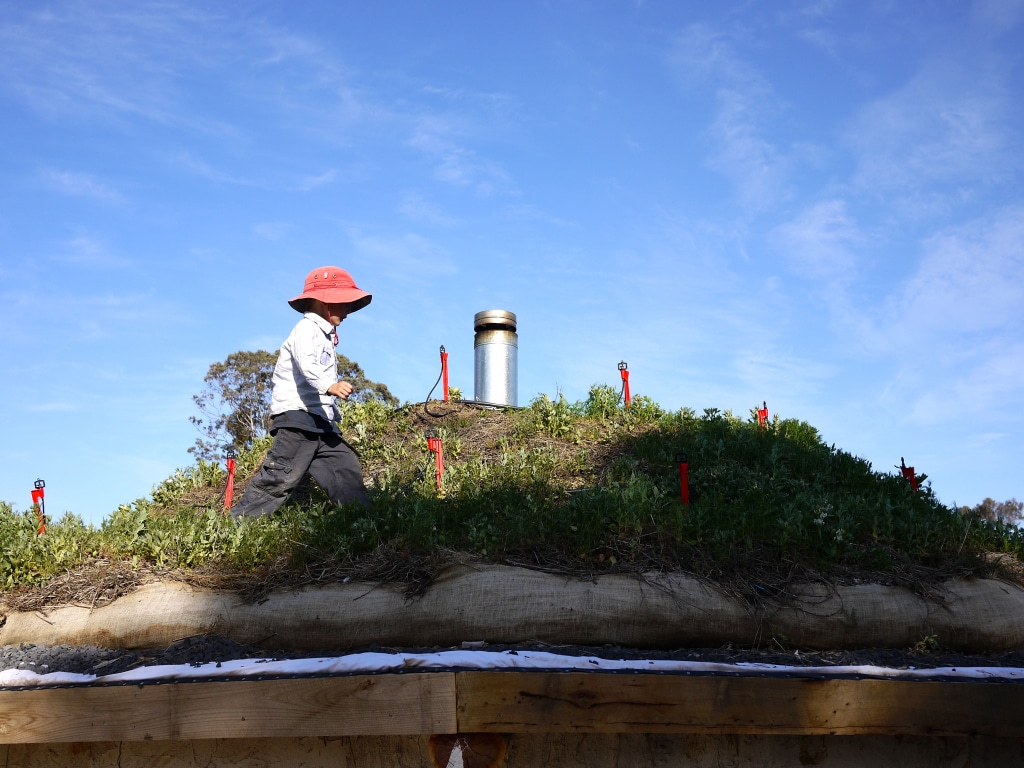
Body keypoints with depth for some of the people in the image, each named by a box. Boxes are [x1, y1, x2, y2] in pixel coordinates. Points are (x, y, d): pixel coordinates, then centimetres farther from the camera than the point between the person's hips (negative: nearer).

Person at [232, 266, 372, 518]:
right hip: (296, 415, -10)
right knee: (281, 476, -14)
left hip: (321, 421, 10)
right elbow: (306, 364, -27)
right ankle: (238, 522, -10)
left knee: (347, 469, 3)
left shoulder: (325, 336, 25)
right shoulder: (307, 329, -7)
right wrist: (330, 385, -44)